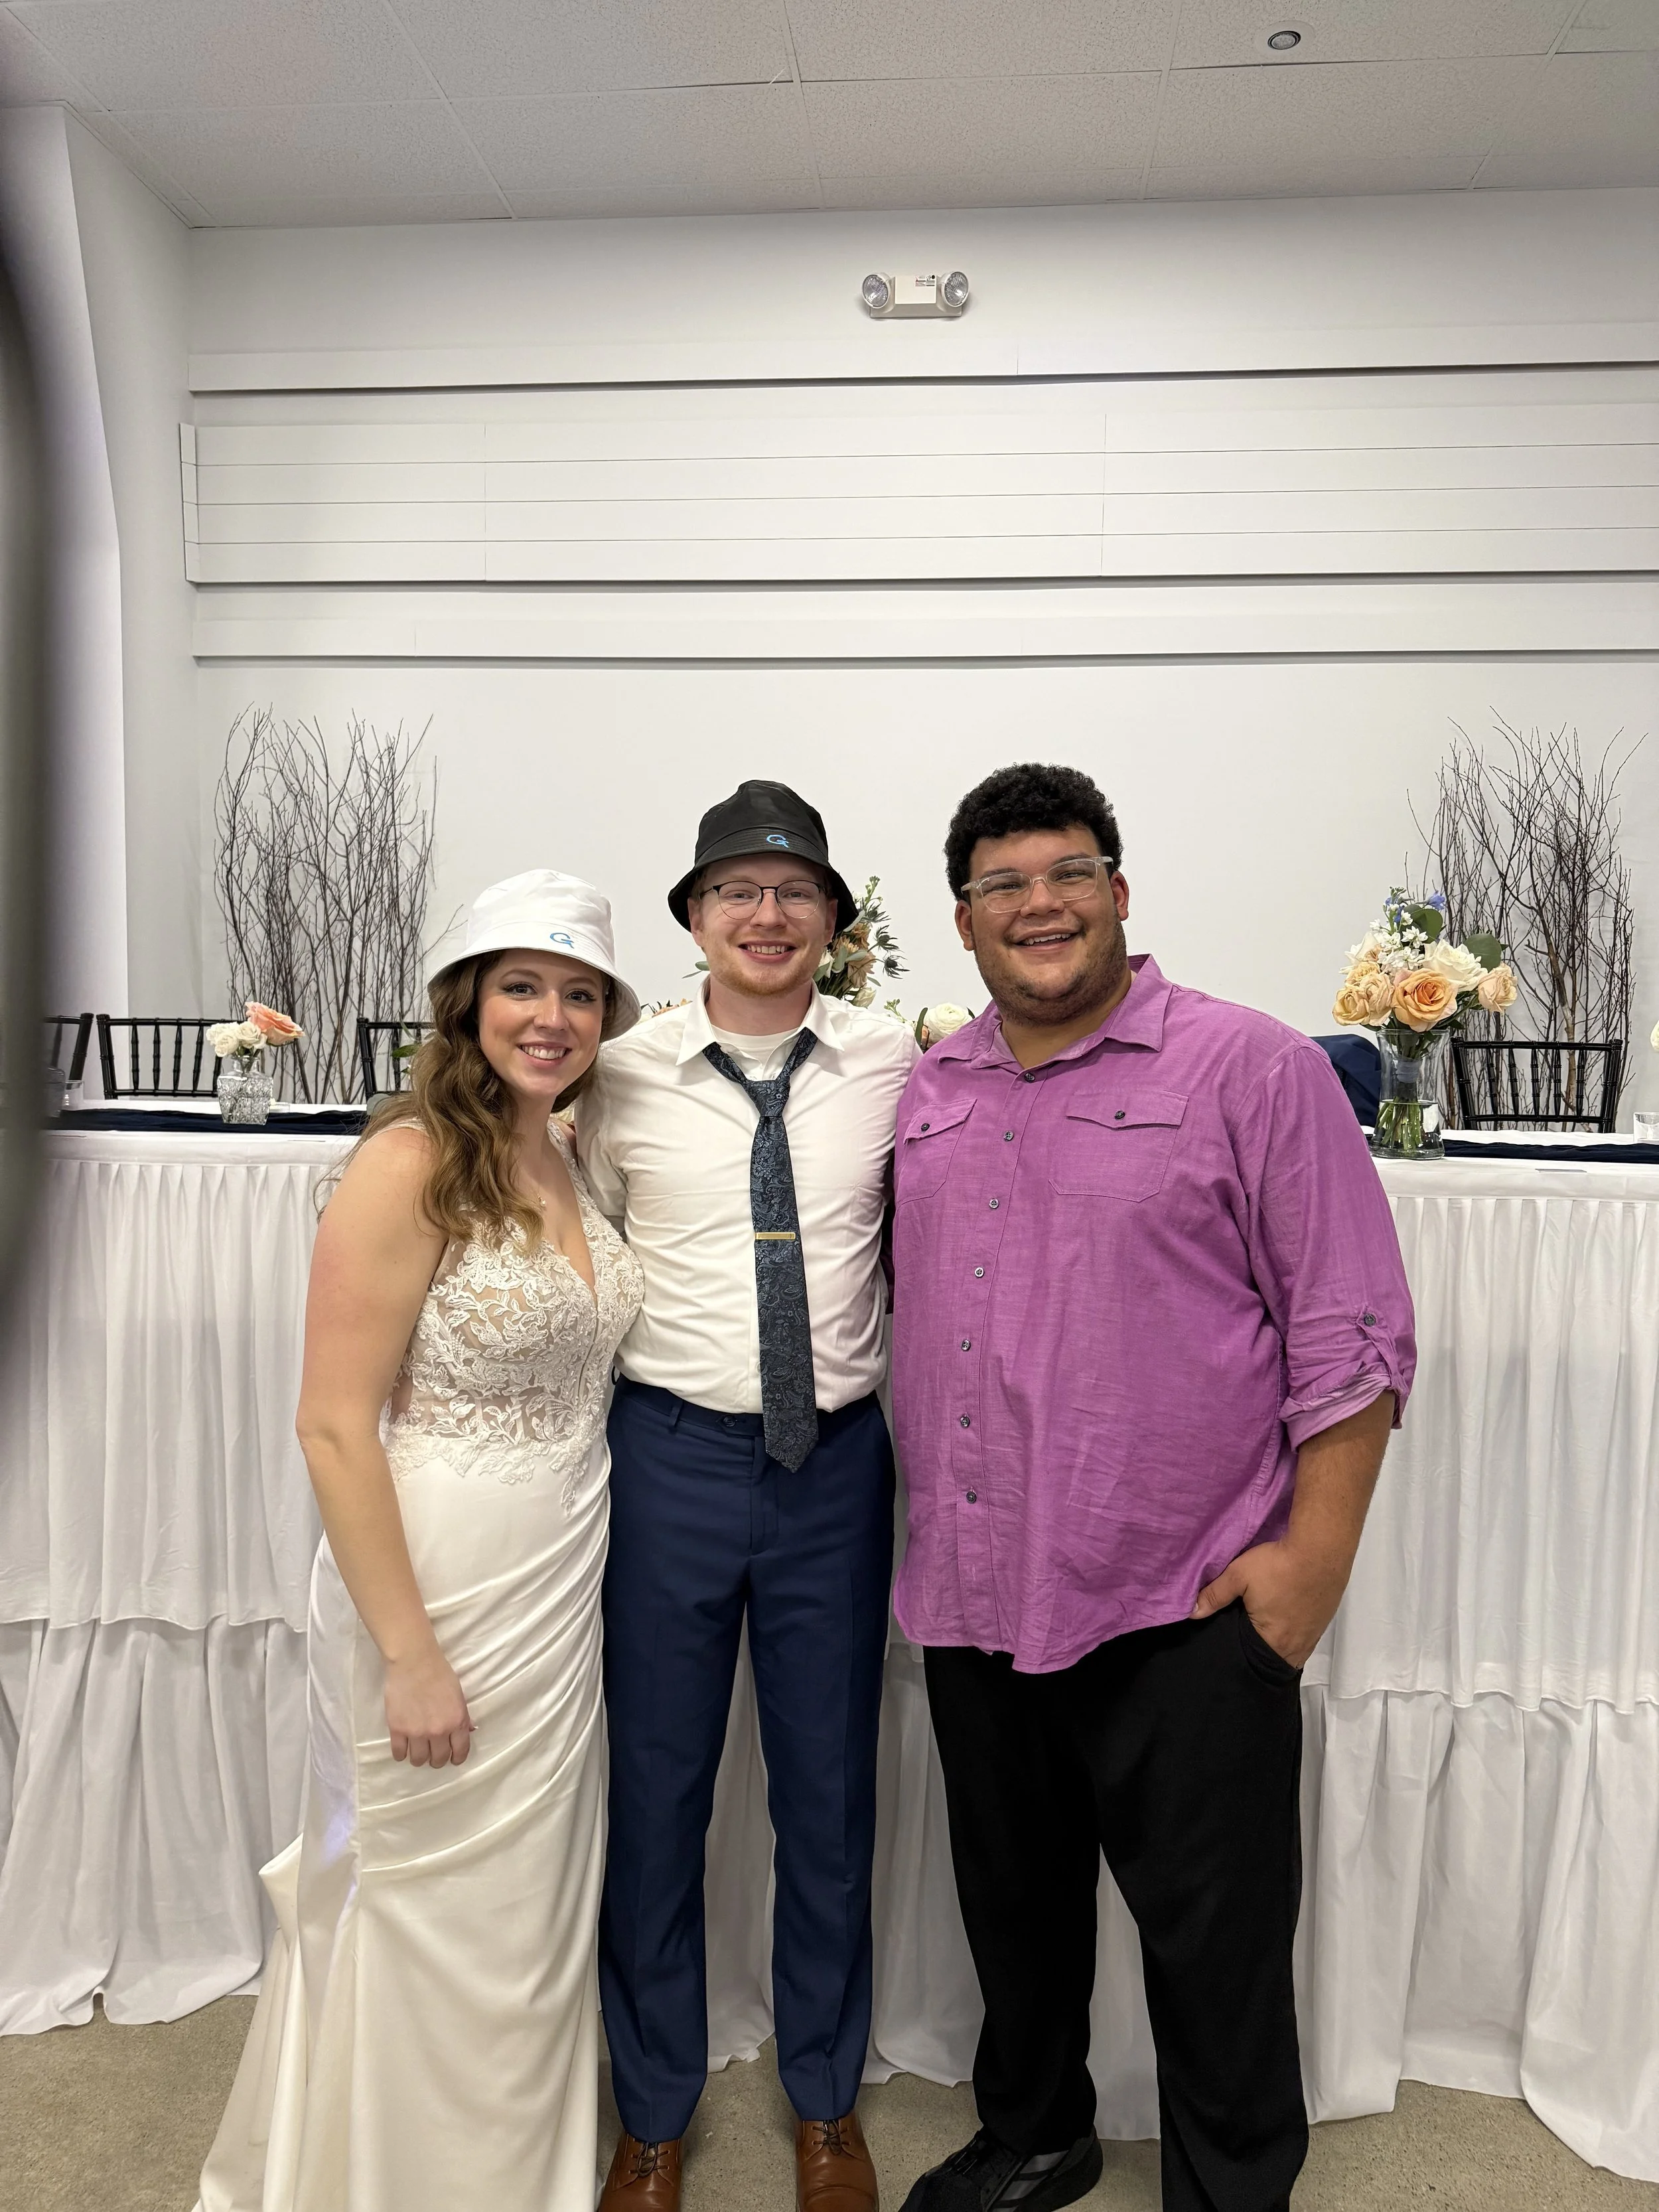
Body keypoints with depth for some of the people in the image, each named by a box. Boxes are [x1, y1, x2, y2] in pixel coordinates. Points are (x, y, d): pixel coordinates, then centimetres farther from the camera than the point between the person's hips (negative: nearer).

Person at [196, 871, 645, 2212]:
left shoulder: (572, 1157, 3)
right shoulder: (410, 1164, -17)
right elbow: (335, 1426, -18)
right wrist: (410, 1656, -17)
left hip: (564, 1590, 7)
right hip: (439, 1594, -7)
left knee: (539, 1904, 22)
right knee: (437, 1917, 13)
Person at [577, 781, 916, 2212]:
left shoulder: (891, 1064, -2)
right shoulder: (626, 1075, -2)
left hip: (838, 1461, 1)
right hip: (671, 1453, 0)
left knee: (831, 1798, 16)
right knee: (656, 1790, 14)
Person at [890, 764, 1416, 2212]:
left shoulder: (1253, 1070, -8)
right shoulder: (929, 1093, 7)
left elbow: (1351, 1333, -9)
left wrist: (1313, 1554, -12)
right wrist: (926, 1528, 12)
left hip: (1185, 1609, -5)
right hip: (973, 1600, 5)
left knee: (1215, 1940, 11)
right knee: (1014, 1904, 23)